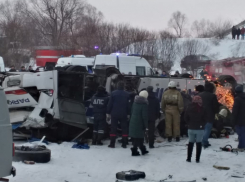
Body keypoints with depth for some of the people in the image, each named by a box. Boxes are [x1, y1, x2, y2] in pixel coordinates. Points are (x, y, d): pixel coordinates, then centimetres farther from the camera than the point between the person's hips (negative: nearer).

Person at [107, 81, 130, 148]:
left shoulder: (113, 93, -5)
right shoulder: (127, 94, 1)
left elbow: (110, 104, -4)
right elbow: (128, 105, 4)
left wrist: (108, 113, 2)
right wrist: (128, 114, 12)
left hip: (114, 114, -1)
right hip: (124, 114, 1)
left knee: (113, 128, 3)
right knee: (124, 128, 7)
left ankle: (112, 144, 1)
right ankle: (124, 144, 6)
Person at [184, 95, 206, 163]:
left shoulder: (189, 108, -3)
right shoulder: (202, 109, -11)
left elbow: (186, 117, 1)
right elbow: (205, 119, -8)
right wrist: (202, 125, 6)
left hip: (191, 128, 2)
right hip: (200, 129, -2)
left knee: (190, 143, 13)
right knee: (199, 143, 6)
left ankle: (189, 158, 12)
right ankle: (197, 159, 5)